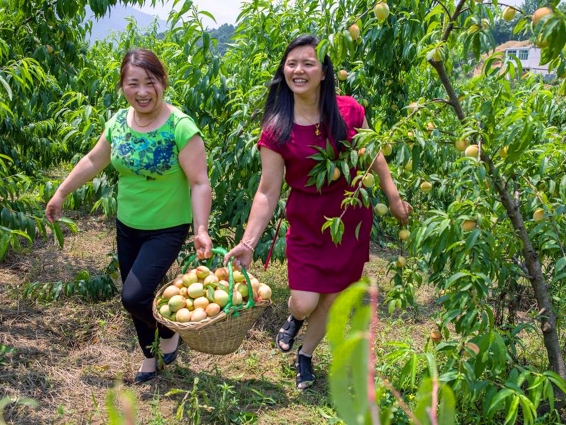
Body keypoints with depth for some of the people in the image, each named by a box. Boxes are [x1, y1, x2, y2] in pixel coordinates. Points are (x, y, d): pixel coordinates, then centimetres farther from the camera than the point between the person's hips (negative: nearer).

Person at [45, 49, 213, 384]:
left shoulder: (181, 127, -21)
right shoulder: (118, 121, -3)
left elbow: (200, 183, -21)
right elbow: (94, 161, 12)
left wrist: (201, 229, -30)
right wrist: (61, 194, 16)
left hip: (167, 229, -6)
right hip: (127, 226, 6)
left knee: (134, 296, -15)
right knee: (136, 298, 15)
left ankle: (169, 332, 18)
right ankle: (150, 358, 38)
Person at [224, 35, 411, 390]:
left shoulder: (349, 111, -10)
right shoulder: (277, 128, -13)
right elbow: (268, 192, -11)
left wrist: (394, 197, 8)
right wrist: (248, 243, -18)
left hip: (351, 216, 2)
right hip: (306, 219, -1)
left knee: (333, 297, 10)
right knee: (304, 303, -7)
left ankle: (306, 354, 40)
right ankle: (294, 318, 35)